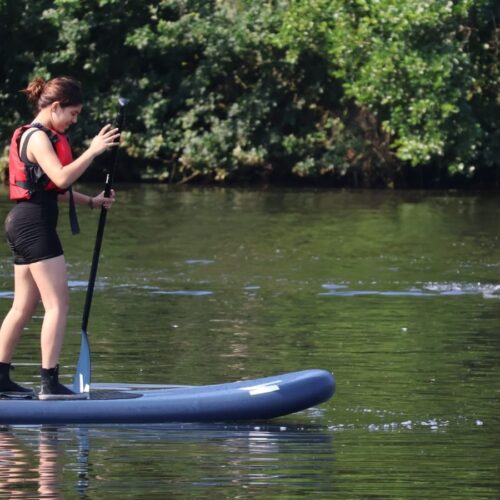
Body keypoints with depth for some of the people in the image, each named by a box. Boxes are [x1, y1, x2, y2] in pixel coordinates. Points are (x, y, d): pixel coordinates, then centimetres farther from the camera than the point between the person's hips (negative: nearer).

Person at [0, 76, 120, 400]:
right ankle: (50, 382, -15)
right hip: (35, 224, -11)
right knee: (58, 302, -11)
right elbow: (61, 178, -26)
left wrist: (92, 201, 19)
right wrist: (93, 151, -25)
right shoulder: (38, 138, -13)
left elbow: (55, 189, 24)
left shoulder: (41, 137, 19)